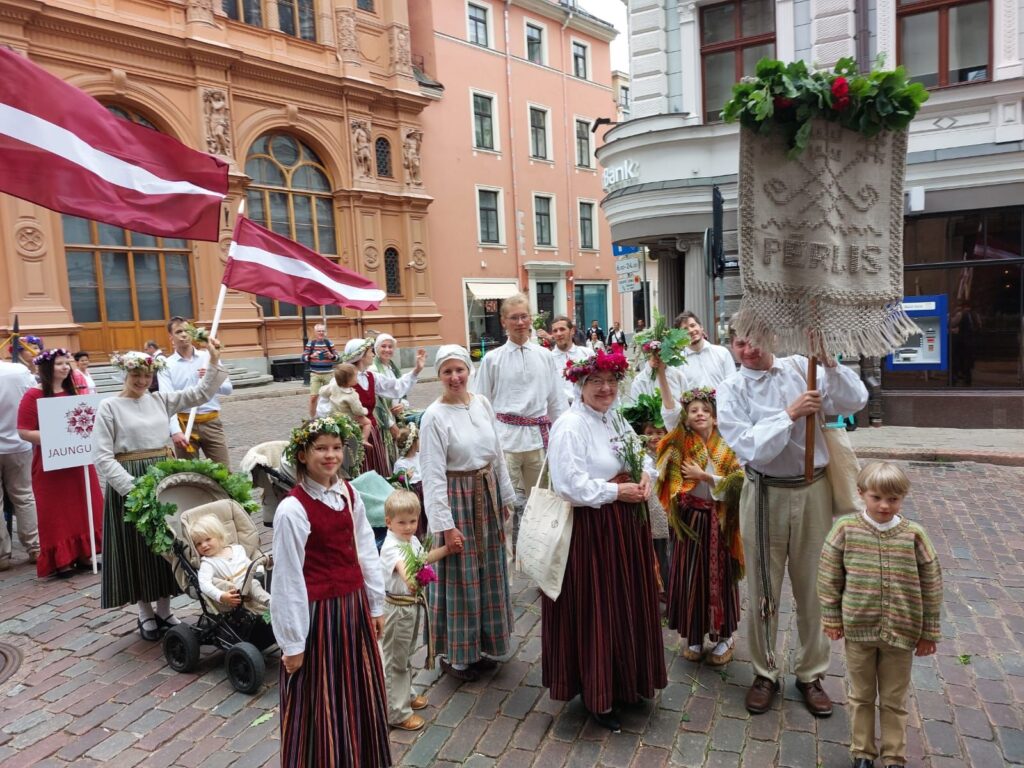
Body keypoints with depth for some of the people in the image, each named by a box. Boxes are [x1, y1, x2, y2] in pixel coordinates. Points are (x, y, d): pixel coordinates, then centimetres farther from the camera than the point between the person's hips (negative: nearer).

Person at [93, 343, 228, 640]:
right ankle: (146, 614, 21)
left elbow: (201, 393, 7)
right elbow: (103, 457, -10)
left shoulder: (161, 399, 6)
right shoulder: (109, 407, -5)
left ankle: (164, 610, 25)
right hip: (129, 483, -4)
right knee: (137, 548, 5)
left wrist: (214, 361, -6)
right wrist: (132, 487, -18)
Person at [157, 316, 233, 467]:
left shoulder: (209, 357, 6)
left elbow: (228, 388, 6)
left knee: (223, 470, 3)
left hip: (211, 422, 1)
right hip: (184, 424, -1)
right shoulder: (166, 365, 0)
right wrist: (175, 431, -23)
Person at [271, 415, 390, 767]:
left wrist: (375, 605, 10)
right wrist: (292, 642, -10)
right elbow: (288, 579, -15)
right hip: (318, 614, -6)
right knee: (321, 705, 10)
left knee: (361, 698, 21)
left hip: (354, 606, 7)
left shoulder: (349, 494, 0)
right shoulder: (292, 509, -19)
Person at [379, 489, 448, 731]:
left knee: (406, 655, 25)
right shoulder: (391, 546, -26)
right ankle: (396, 712, 15)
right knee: (395, 660, 4)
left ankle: (405, 695, 42)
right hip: (397, 608, -9)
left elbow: (424, 558, 20)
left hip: (413, 604, 9)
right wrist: (409, 579, -67)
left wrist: (448, 548, 14)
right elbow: (401, 564, -48)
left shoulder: (412, 540, 2)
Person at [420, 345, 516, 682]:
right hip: (456, 498, -6)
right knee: (460, 576, 4)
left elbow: (498, 454, 9)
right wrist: (445, 524, -17)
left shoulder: (483, 403, 2)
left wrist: (505, 497, 11)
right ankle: (454, 654, 24)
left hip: (487, 494, 6)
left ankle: (479, 647, 35)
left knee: (489, 573, 15)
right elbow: (432, 475, -15)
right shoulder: (434, 417, -14)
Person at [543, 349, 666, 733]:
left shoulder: (615, 418, 9)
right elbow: (570, 485, -25)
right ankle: (598, 697, 23)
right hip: (591, 530, -8)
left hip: (627, 524, 9)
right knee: (596, 611, 4)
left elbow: (642, 452, 18)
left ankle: (627, 682, 40)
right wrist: (617, 491, -17)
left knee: (629, 605, 19)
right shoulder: (569, 426, -18)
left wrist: (645, 476, -4)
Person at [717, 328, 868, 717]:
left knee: (813, 590, 15)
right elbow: (749, 449, -18)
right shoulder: (731, 390, -7)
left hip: (813, 492, 2)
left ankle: (811, 674, 35)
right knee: (764, 591, 12)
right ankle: (765, 673, 32)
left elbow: (855, 400, -7)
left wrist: (828, 363, -18)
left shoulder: (801, 368, 0)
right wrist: (790, 414, -22)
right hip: (765, 497, -2)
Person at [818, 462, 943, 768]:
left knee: (895, 700, 17)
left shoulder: (914, 534, -10)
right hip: (858, 629, 0)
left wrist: (929, 632, 3)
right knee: (861, 696, 18)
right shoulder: (846, 529, -12)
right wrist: (831, 618, -1)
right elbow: (829, 576, -4)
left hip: (901, 632, 0)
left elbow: (931, 585, -1)